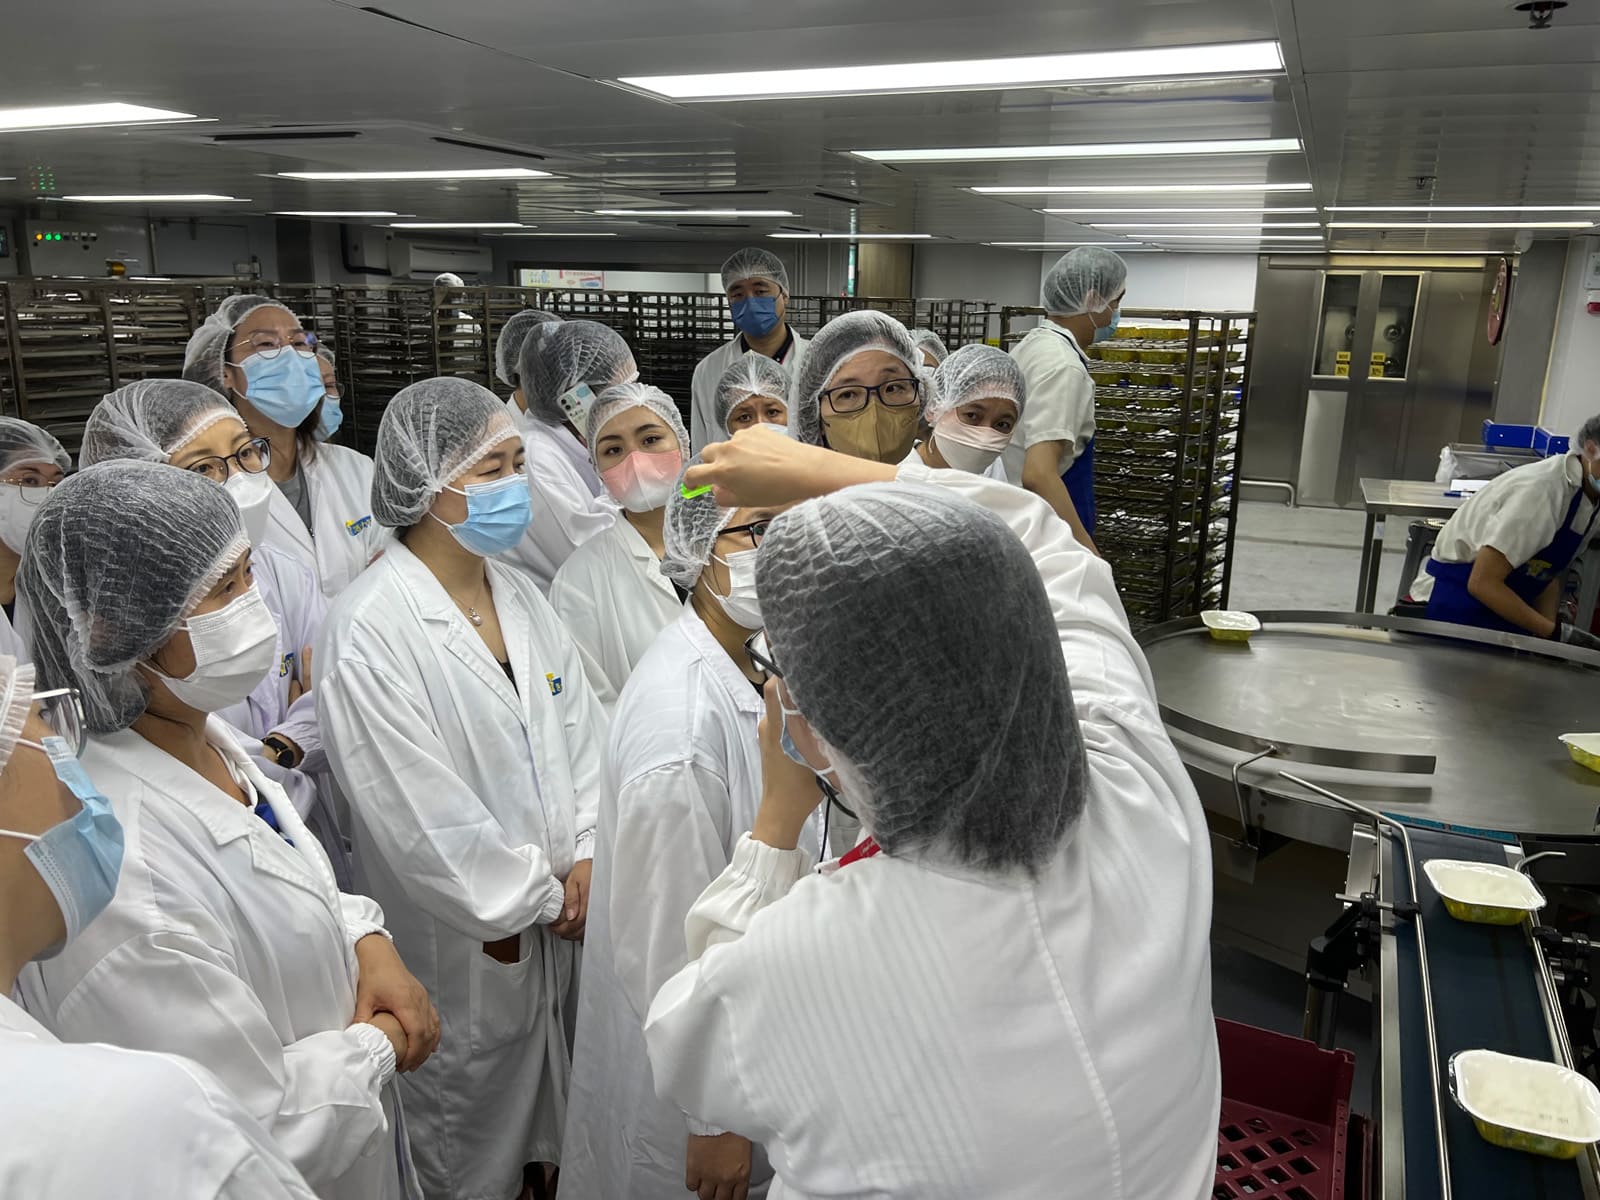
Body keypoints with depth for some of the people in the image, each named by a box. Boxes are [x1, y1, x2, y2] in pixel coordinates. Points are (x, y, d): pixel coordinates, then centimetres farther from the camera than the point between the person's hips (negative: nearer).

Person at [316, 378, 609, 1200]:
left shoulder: (518, 593, 2)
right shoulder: (368, 630, -21)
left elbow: (578, 727, 5)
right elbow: (419, 812, -20)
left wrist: (585, 855, -5)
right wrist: (536, 896, -11)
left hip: (557, 914, 6)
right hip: (462, 940, -6)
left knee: (547, 1112, 23)